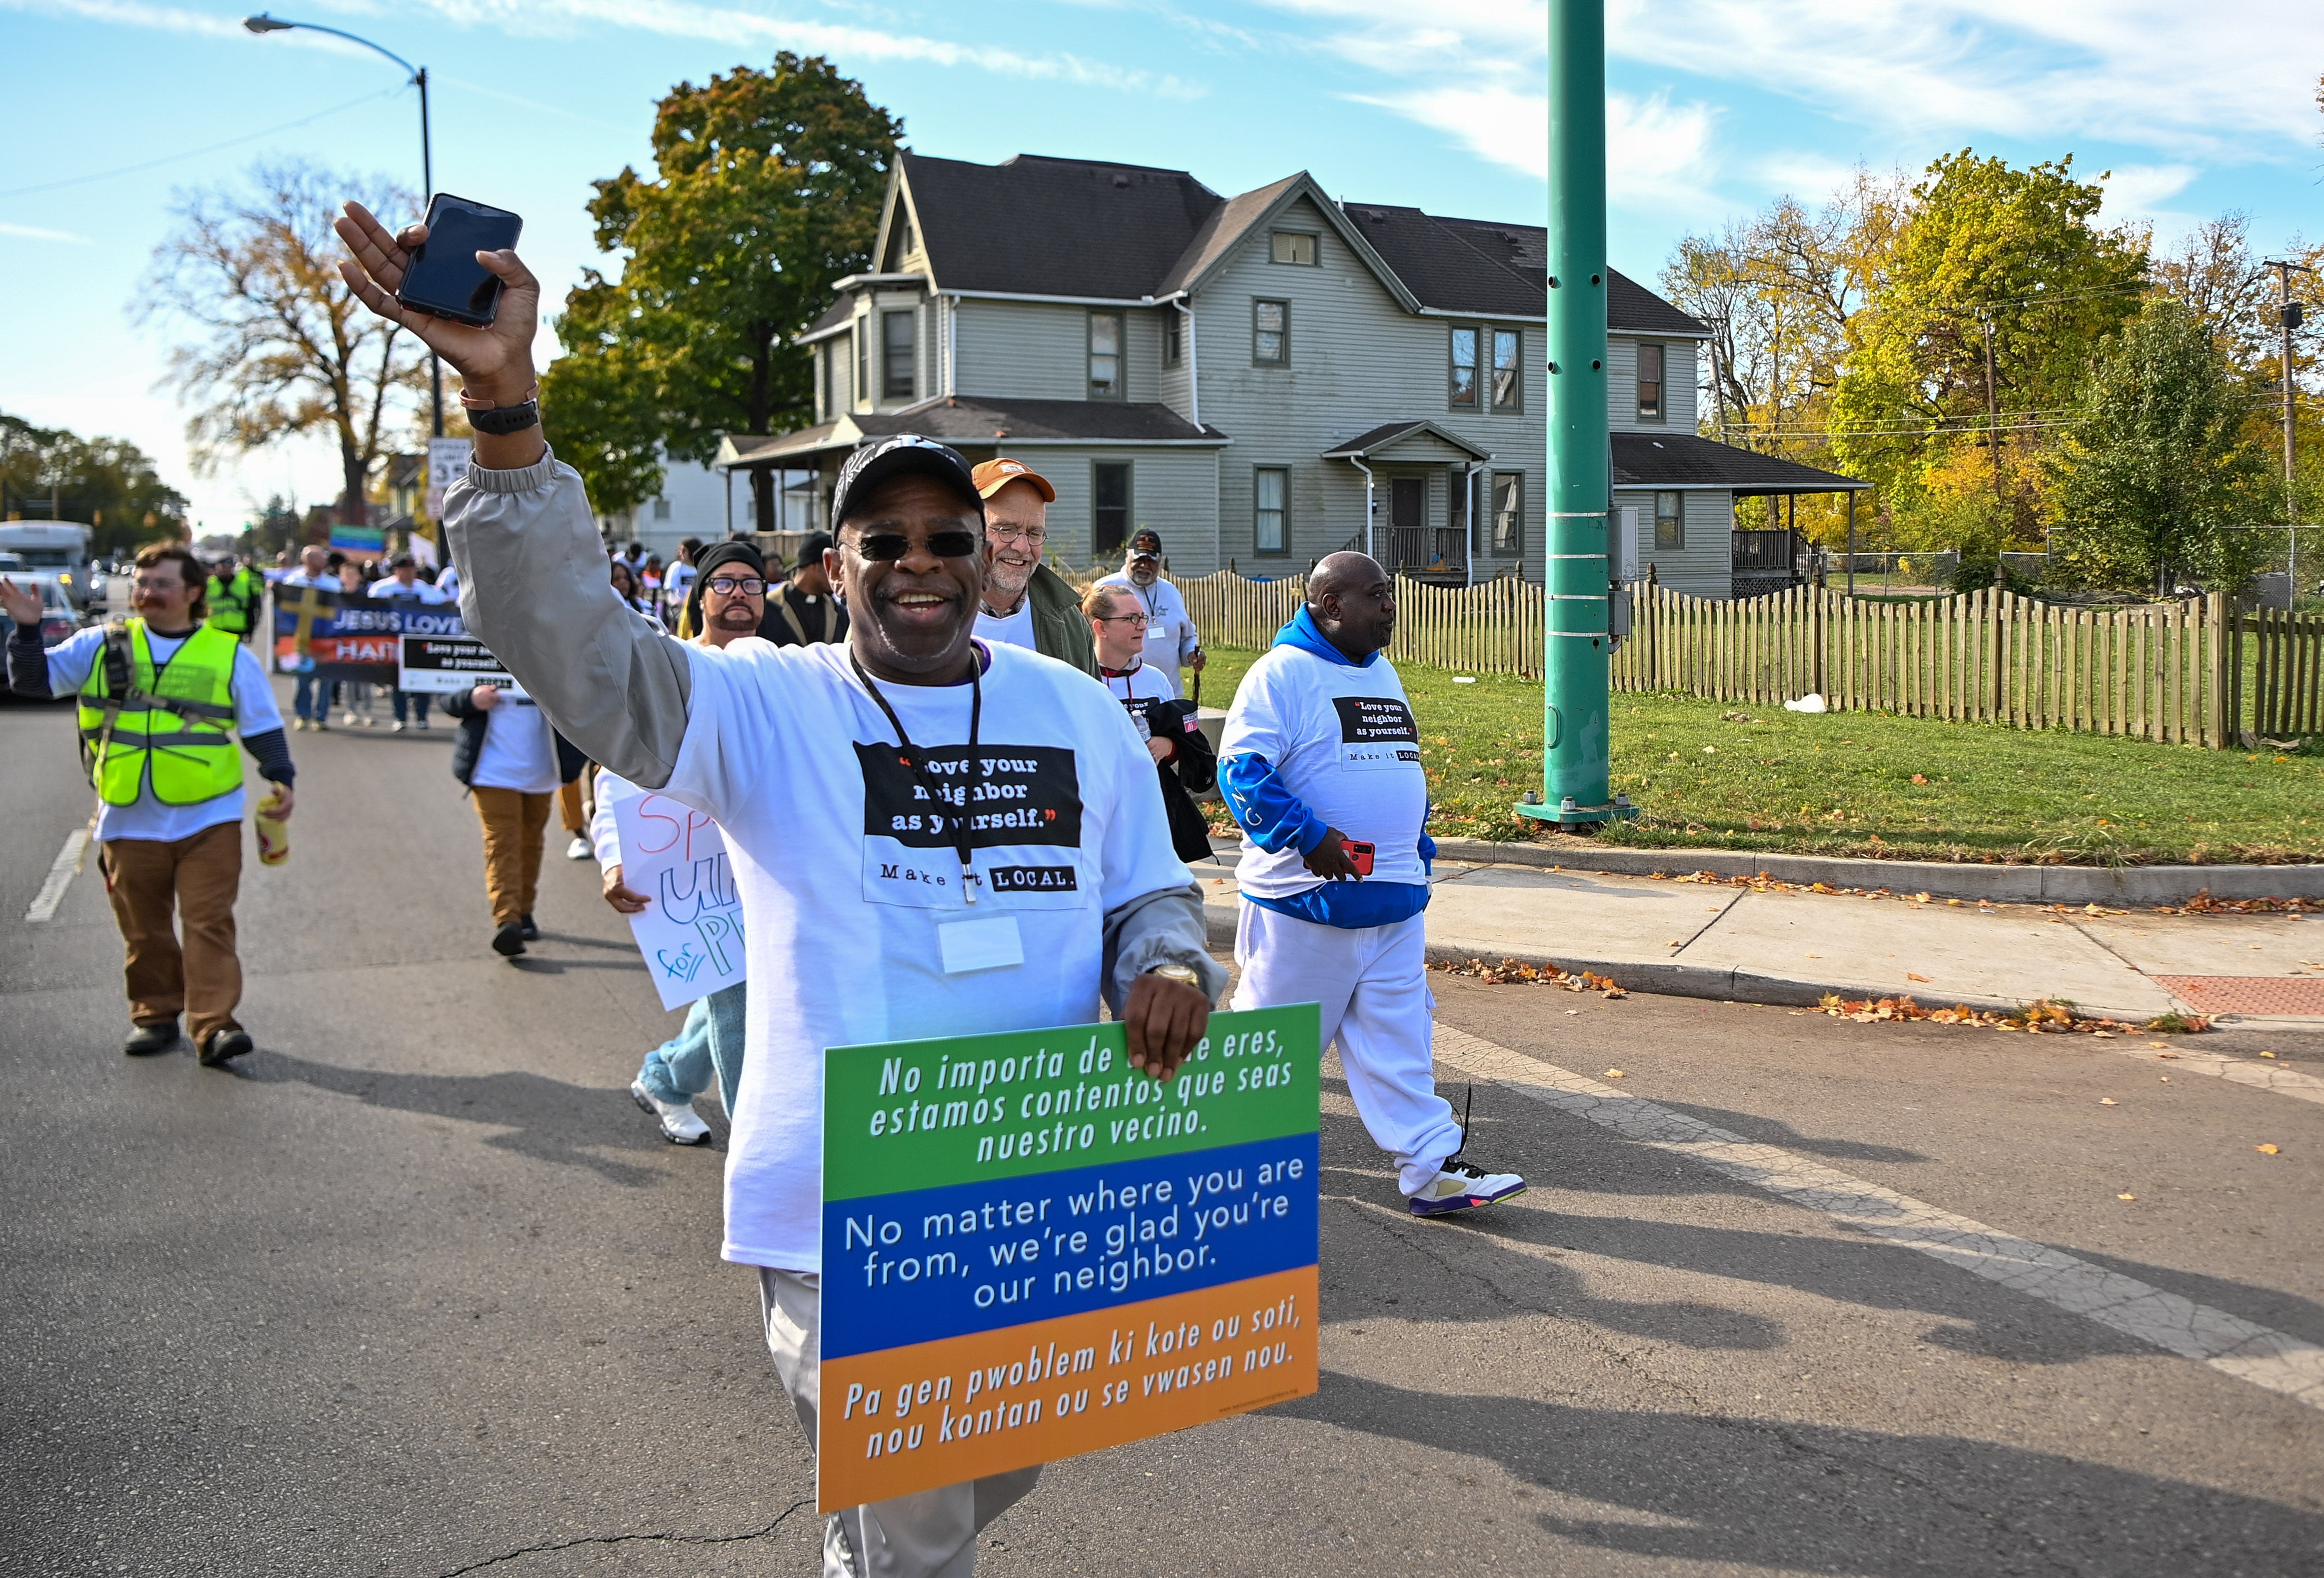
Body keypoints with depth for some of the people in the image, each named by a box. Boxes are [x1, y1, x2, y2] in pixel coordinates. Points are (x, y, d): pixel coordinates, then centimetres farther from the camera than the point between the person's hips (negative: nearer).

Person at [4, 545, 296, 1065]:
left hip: (208, 819, -2)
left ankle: (214, 1024, -8)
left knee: (209, 923, -7)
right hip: (129, 821, 2)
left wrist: (281, 778, -4)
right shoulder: (100, 645, 8)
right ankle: (154, 1016, 25)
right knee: (144, 928, 11)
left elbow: (263, 725, 8)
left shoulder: (229, 655, 6)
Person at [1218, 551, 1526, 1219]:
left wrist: (1419, 854, 21)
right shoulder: (1281, 674, -10)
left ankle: (1432, 1168, 4)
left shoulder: (1383, 673, 17)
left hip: (1393, 900, 7)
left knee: (1399, 1038, 4)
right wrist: (1307, 836, -25)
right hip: (1304, 900, -7)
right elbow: (1243, 770, -18)